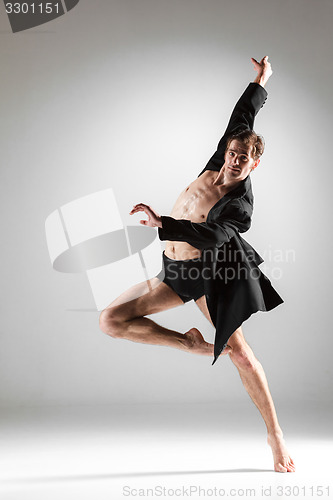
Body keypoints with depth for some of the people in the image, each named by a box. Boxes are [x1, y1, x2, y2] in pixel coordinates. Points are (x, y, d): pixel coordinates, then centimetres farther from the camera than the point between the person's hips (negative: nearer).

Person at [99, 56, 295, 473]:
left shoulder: (239, 206, -20)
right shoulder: (218, 163, 0)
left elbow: (210, 236, -40)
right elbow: (241, 117, 14)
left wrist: (162, 224, -50)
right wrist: (260, 83, 24)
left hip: (209, 273, -6)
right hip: (174, 271, 6)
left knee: (239, 350, -9)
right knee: (111, 321, -4)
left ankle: (275, 434, 3)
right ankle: (191, 343, 10)